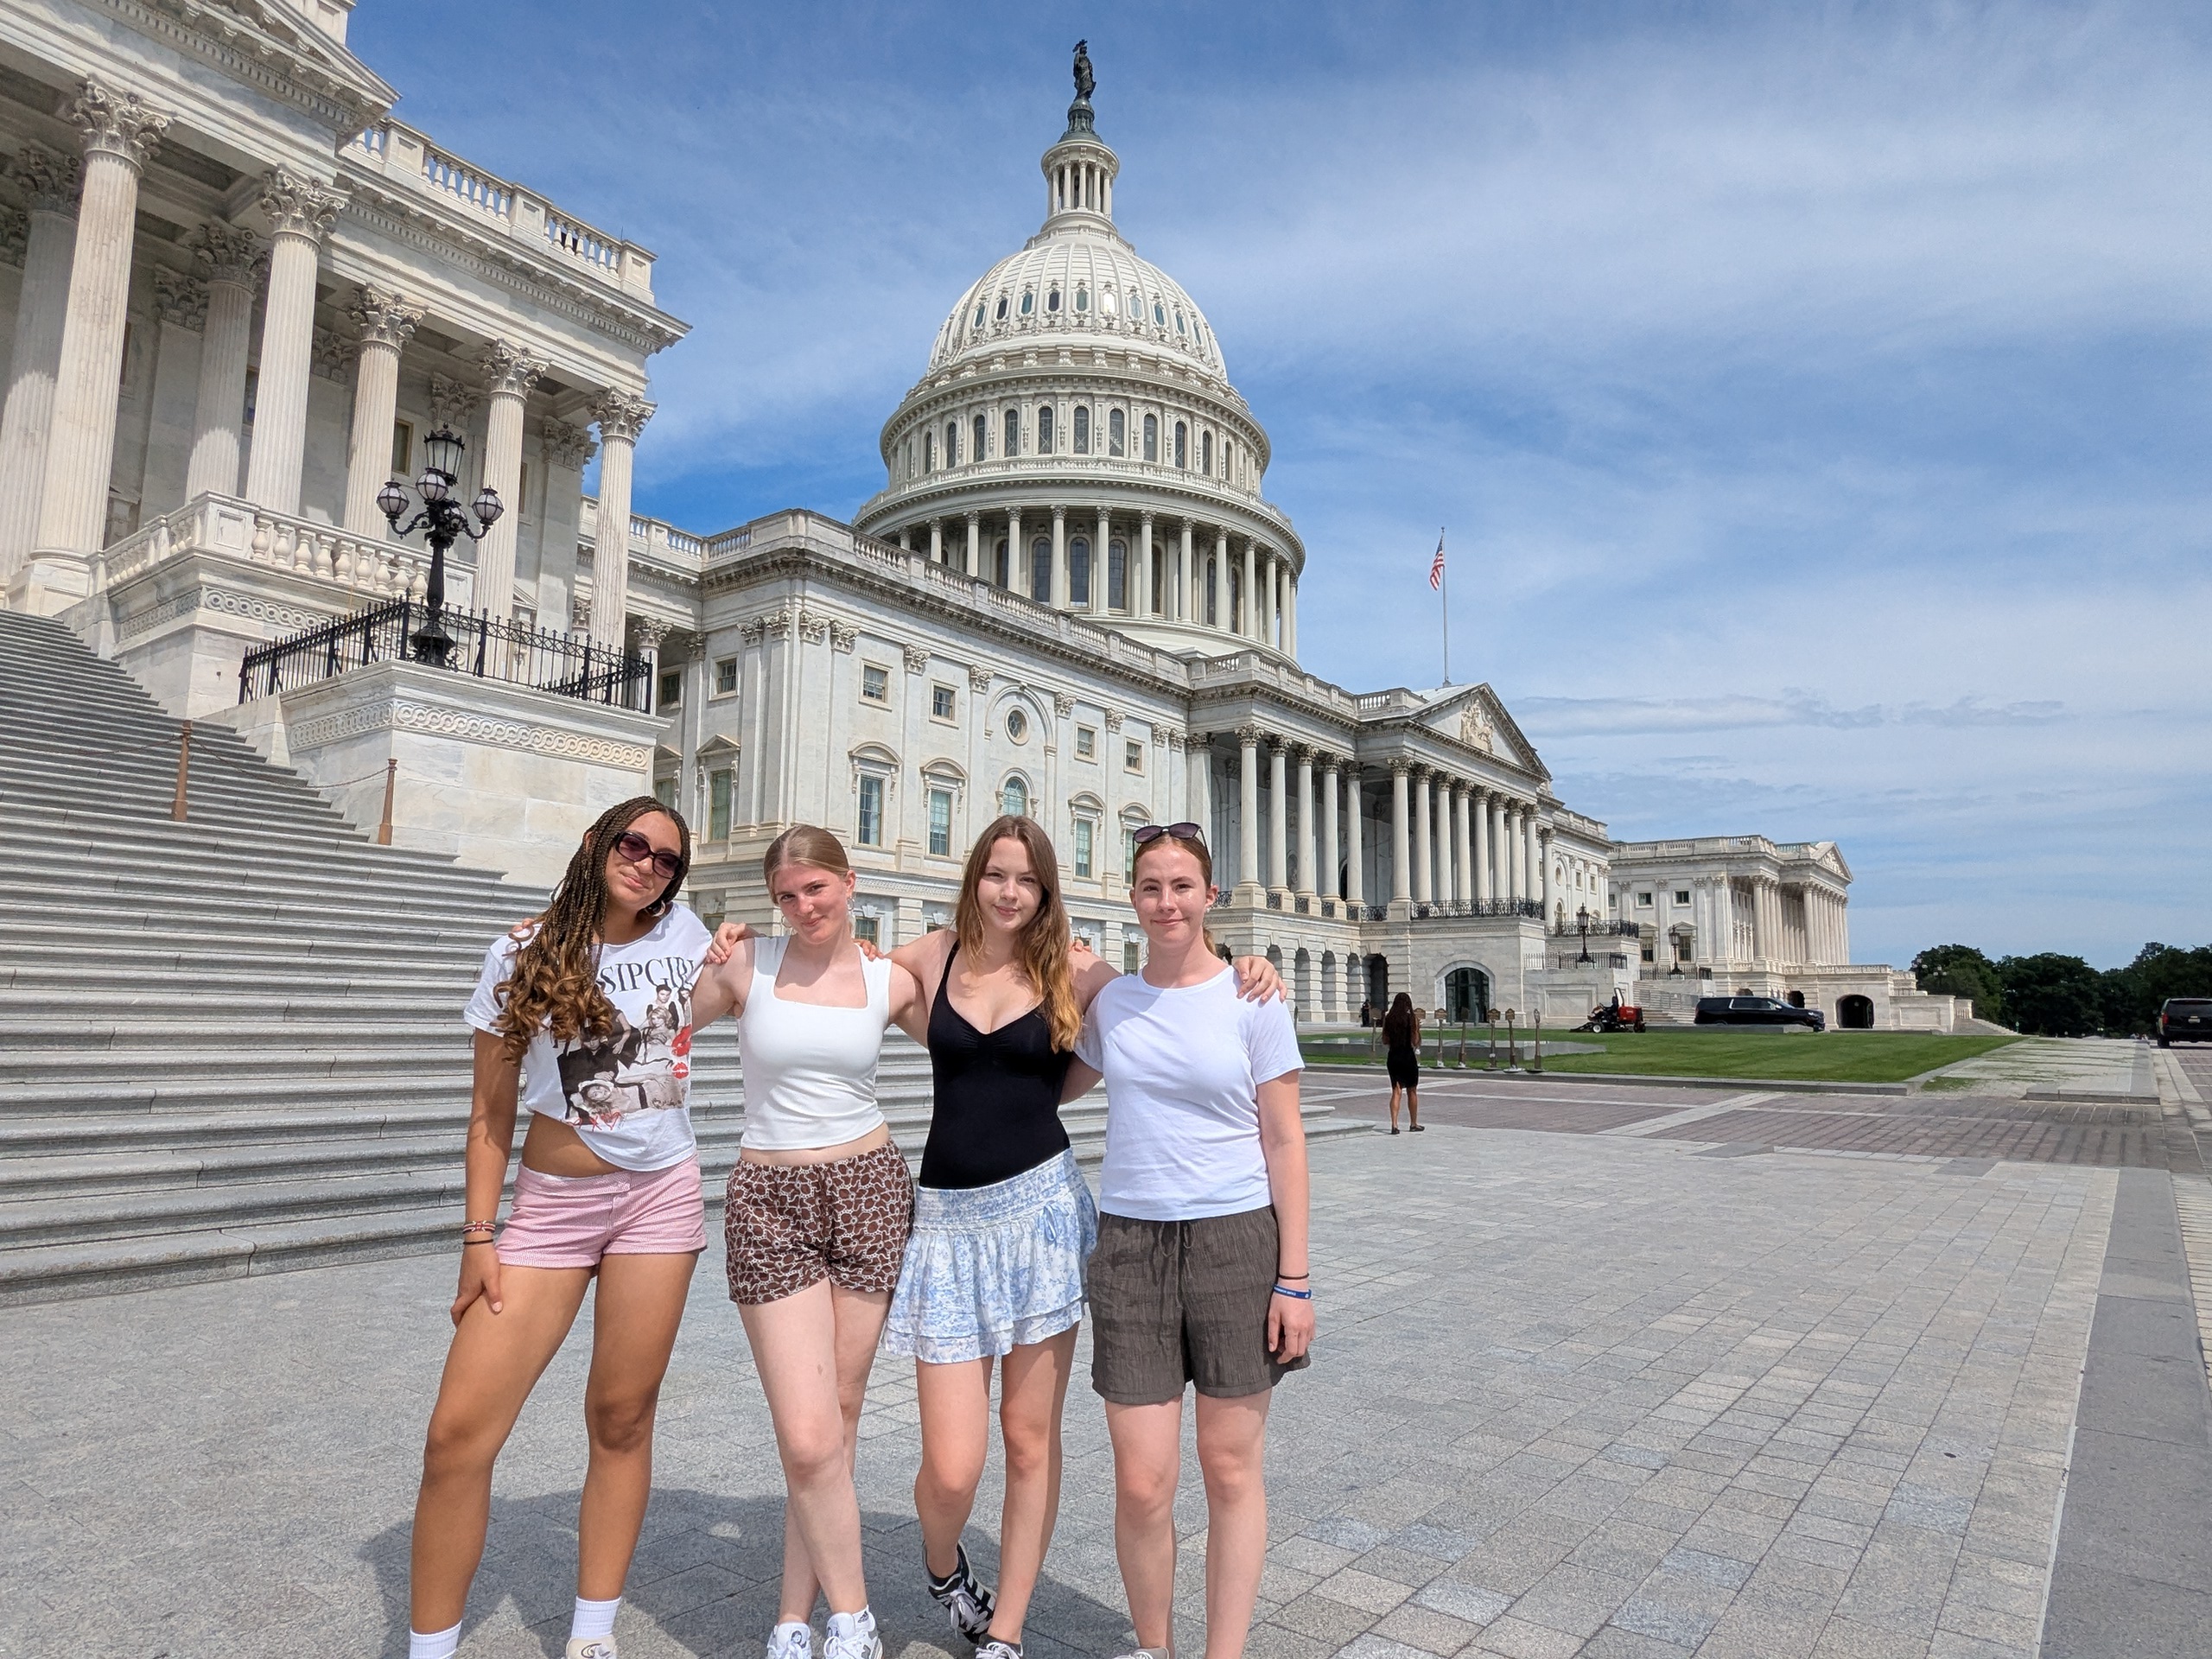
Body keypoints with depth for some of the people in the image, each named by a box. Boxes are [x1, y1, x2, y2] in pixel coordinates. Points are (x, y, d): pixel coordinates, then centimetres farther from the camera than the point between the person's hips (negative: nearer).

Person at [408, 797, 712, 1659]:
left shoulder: (684, 935, 1)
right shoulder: (523, 954, -2)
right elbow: (492, 1113, 0)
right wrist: (479, 1236, -3)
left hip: (660, 1192, 1)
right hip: (550, 1201, 0)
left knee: (622, 1418, 7)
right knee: (459, 1429, -6)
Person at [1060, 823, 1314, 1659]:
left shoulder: (1252, 1001, -3)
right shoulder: (1109, 1003, 5)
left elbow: (1284, 1141, -2)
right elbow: (1050, 1088, 23)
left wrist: (1294, 1279, -5)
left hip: (1236, 1241, -2)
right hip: (1130, 1243, 2)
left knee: (1231, 1468, 8)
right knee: (1142, 1484, 3)